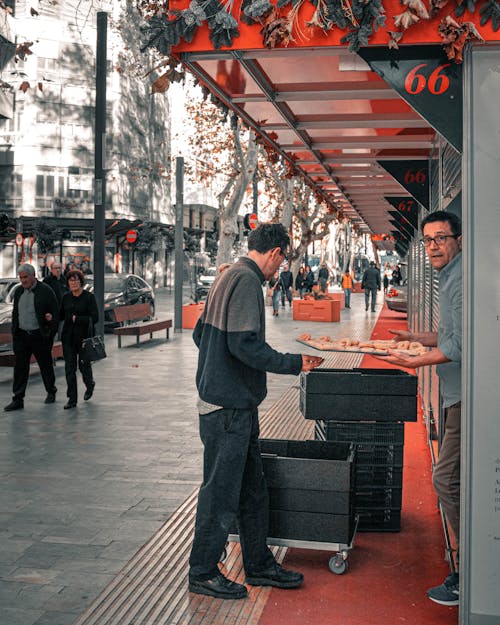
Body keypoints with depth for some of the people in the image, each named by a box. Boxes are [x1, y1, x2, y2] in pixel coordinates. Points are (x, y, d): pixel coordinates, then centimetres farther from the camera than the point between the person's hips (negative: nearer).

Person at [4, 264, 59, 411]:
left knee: (46, 366, 10)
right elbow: (15, 314, 16)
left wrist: (50, 335, -10)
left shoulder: (46, 291, -8)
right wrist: (14, 333, 10)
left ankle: (51, 392, 30)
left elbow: (55, 313, -7)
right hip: (21, 336, 4)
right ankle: (17, 399, 2)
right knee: (20, 367, 0)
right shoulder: (18, 292, 9)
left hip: (40, 336, -4)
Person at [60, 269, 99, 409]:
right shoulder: (66, 297, 7)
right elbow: (61, 315, 17)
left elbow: (94, 318, -12)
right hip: (68, 337, 4)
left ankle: (90, 385, 39)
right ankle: (72, 399, 6)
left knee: (83, 365, 6)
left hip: (84, 336, -4)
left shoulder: (89, 297, -7)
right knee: (69, 367, 0)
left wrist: (77, 319, -18)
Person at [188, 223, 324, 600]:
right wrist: (295, 364, -18)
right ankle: (202, 573, 16)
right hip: (229, 408, -10)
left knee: (253, 488, 17)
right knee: (221, 492, 2)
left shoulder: (229, 277, 15)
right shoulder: (247, 280, -16)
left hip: (234, 403, 10)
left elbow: (200, 334, 20)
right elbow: (245, 344, -24)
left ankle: (259, 565, 29)